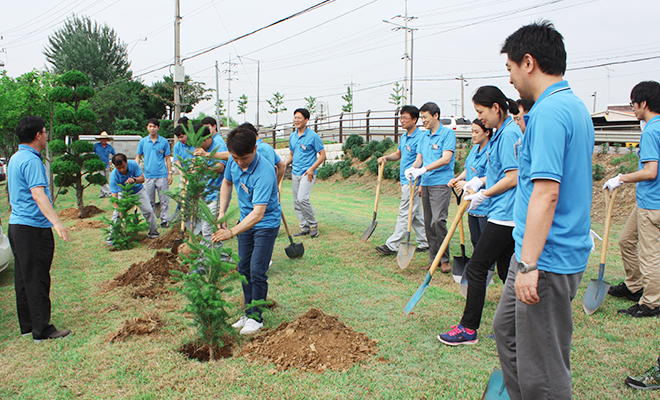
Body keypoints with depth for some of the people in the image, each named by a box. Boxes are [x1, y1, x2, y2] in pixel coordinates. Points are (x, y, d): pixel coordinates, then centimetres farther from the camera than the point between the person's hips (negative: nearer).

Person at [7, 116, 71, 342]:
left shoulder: (15, 158, 16)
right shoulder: (31, 160, -15)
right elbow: (38, 194, -26)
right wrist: (56, 222, -34)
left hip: (17, 225, 10)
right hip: (33, 228, -10)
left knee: (24, 278, 14)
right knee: (37, 279, -5)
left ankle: (27, 325, 23)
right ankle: (42, 330, 1)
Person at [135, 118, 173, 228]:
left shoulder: (164, 141, 3)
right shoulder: (143, 141, 7)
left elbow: (168, 158, 7)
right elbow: (138, 157, 13)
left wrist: (170, 173, 2)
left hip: (162, 175, -1)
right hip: (148, 176, 2)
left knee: (164, 199, 1)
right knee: (150, 201, 8)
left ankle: (164, 220, 9)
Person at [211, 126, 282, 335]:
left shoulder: (264, 173, -33)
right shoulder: (234, 161, -11)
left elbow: (259, 213, -39)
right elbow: (227, 183, 11)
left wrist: (232, 232, -47)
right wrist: (222, 213, 1)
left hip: (266, 223, -7)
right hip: (246, 220, 7)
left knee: (257, 271, -9)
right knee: (244, 269, 12)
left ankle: (256, 317, 8)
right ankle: (248, 312, 25)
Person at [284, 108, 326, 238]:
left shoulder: (313, 136, -8)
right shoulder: (292, 137, 12)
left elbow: (322, 154, -6)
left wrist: (312, 168, -16)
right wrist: (284, 165, 4)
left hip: (307, 173, -7)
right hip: (295, 173, 7)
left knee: (302, 199, -20)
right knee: (296, 202, 7)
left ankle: (313, 224, -1)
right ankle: (304, 228, 17)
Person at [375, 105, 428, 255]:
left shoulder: (420, 138, -14)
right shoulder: (404, 137, 14)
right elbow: (398, 154, 27)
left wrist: (417, 182, -25)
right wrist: (386, 157, 8)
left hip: (413, 182, -9)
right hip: (405, 181, 9)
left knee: (405, 214, -5)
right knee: (416, 215, 14)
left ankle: (392, 245, -3)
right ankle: (424, 243, 23)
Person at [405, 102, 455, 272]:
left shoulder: (447, 133, -4)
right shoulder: (423, 136, 17)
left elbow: (446, 159, -15)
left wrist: (423, 169, -19)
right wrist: (412, 169, -7)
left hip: (441, 183, -7)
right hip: (426, 184, 7)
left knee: (438, 220, -16)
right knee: (428, 223, 8)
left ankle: (444, 259, -2)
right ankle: (433, 259, 16)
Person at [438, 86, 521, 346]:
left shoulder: (509, 134, -16)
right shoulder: (503, 132, 14)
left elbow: (513, 178, -19)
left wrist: (484, 194, -10)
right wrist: (481, 181, 10)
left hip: (504, 216, -10)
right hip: (508, 216, 10)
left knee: (476, 268, -4)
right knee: (507, 271, 15)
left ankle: (468, 329, 6)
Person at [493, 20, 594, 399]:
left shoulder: (548, 112, -19)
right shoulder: (576, 106, 14)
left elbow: (546, 192, -27)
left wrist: (528, 264, -27)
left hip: (547, 258, -11)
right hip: (555, 252, 11)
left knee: (542, 368, 1)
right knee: (507, 330, 23)